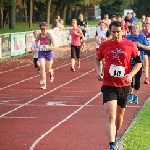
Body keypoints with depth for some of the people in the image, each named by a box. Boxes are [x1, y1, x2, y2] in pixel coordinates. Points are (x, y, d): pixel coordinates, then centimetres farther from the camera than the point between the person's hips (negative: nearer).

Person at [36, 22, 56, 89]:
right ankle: (44, 84, -10)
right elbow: (37, 42, 17)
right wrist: (37, 45, -6)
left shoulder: (50, 35, -13)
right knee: (42, 67, -15)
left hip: (49, 52, -2)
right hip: (41, 53, 2)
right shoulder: (39, 35, -4)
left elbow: (54, 46, -12)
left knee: (48, 69, 10)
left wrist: (48, 47, -30)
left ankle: (51, 74, 49)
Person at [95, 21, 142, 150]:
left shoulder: (130, 45, -6)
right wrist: (98, 71, -5)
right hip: (108, 85, -1)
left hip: (124, 85, 2)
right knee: (110, 116, -14)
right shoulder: (104, 45, -3)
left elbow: (139, 62, 3)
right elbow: (97, 59, 14)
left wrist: (131, 74, -13)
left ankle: (115, 135, 46)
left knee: (120, 114, 19)